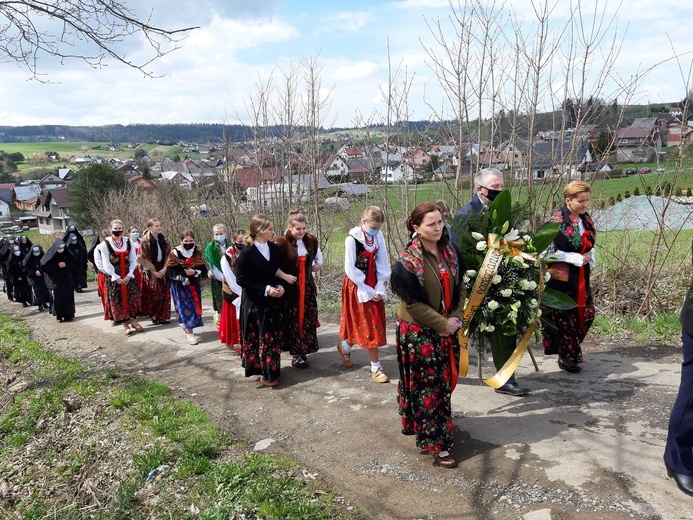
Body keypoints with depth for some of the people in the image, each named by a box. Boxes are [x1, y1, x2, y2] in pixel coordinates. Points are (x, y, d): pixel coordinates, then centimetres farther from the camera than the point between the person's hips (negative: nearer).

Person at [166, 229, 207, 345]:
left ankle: (185, 323, 36)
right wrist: (183, 278, -19)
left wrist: (194, 272, -21)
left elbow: (203, 269, -2)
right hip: (179, 285, -4)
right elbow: (170, 271, -12)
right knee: (186, 308, -9)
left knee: (194, 307, 9)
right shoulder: (175, 253, -11)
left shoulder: (197, 252, 0)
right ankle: (190, 334, -7)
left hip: (194, 284, 4)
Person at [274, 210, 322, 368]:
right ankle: (296, 354, 8)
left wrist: (318, 264, 10)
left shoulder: (311, 240, 3)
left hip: (307, 286, 5)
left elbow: (318, 253, 24)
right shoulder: (281, 242, -14)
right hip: (289, 288, -5)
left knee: (308, 319, 7)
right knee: (293, 321, 0)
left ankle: (304, 350, 20)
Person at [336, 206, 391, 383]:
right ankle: (375, 367, 12)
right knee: (367, 325, 0)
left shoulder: (378, 237, 0)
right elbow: (350, 269, -15)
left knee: (375, 325, 11)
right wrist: (366, 290, -14)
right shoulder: (352, 239, -17)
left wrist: (380, 287, -7)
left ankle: (345, 346, 34)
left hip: (374, 286, 6)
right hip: (358, 286, -6)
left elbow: (382, 264, 3)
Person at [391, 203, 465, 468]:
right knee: (427, 387, 3)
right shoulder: (408, 261, -18)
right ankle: (435, 443, 13)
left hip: (447, 329, 6)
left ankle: (440, 424, 36)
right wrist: (442, 324, -14)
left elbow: (459, 287, 8)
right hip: (419, 332, -6)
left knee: (444, 381, 15)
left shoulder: (450, 252, 1)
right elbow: (412, 303, -17)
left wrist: (456, 318, -5)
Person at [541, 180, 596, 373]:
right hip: (561, 278, -7)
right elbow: (548, 252, -18)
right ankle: (568, 356, 20)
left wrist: (589, 257, -1)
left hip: (581, 277, 8)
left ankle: (569, 353, 29)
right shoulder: (557, 222, -15)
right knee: (564, 317, 2)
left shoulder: (587, 221, 9)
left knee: (586, 314, 10)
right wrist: (577, 258, -17)